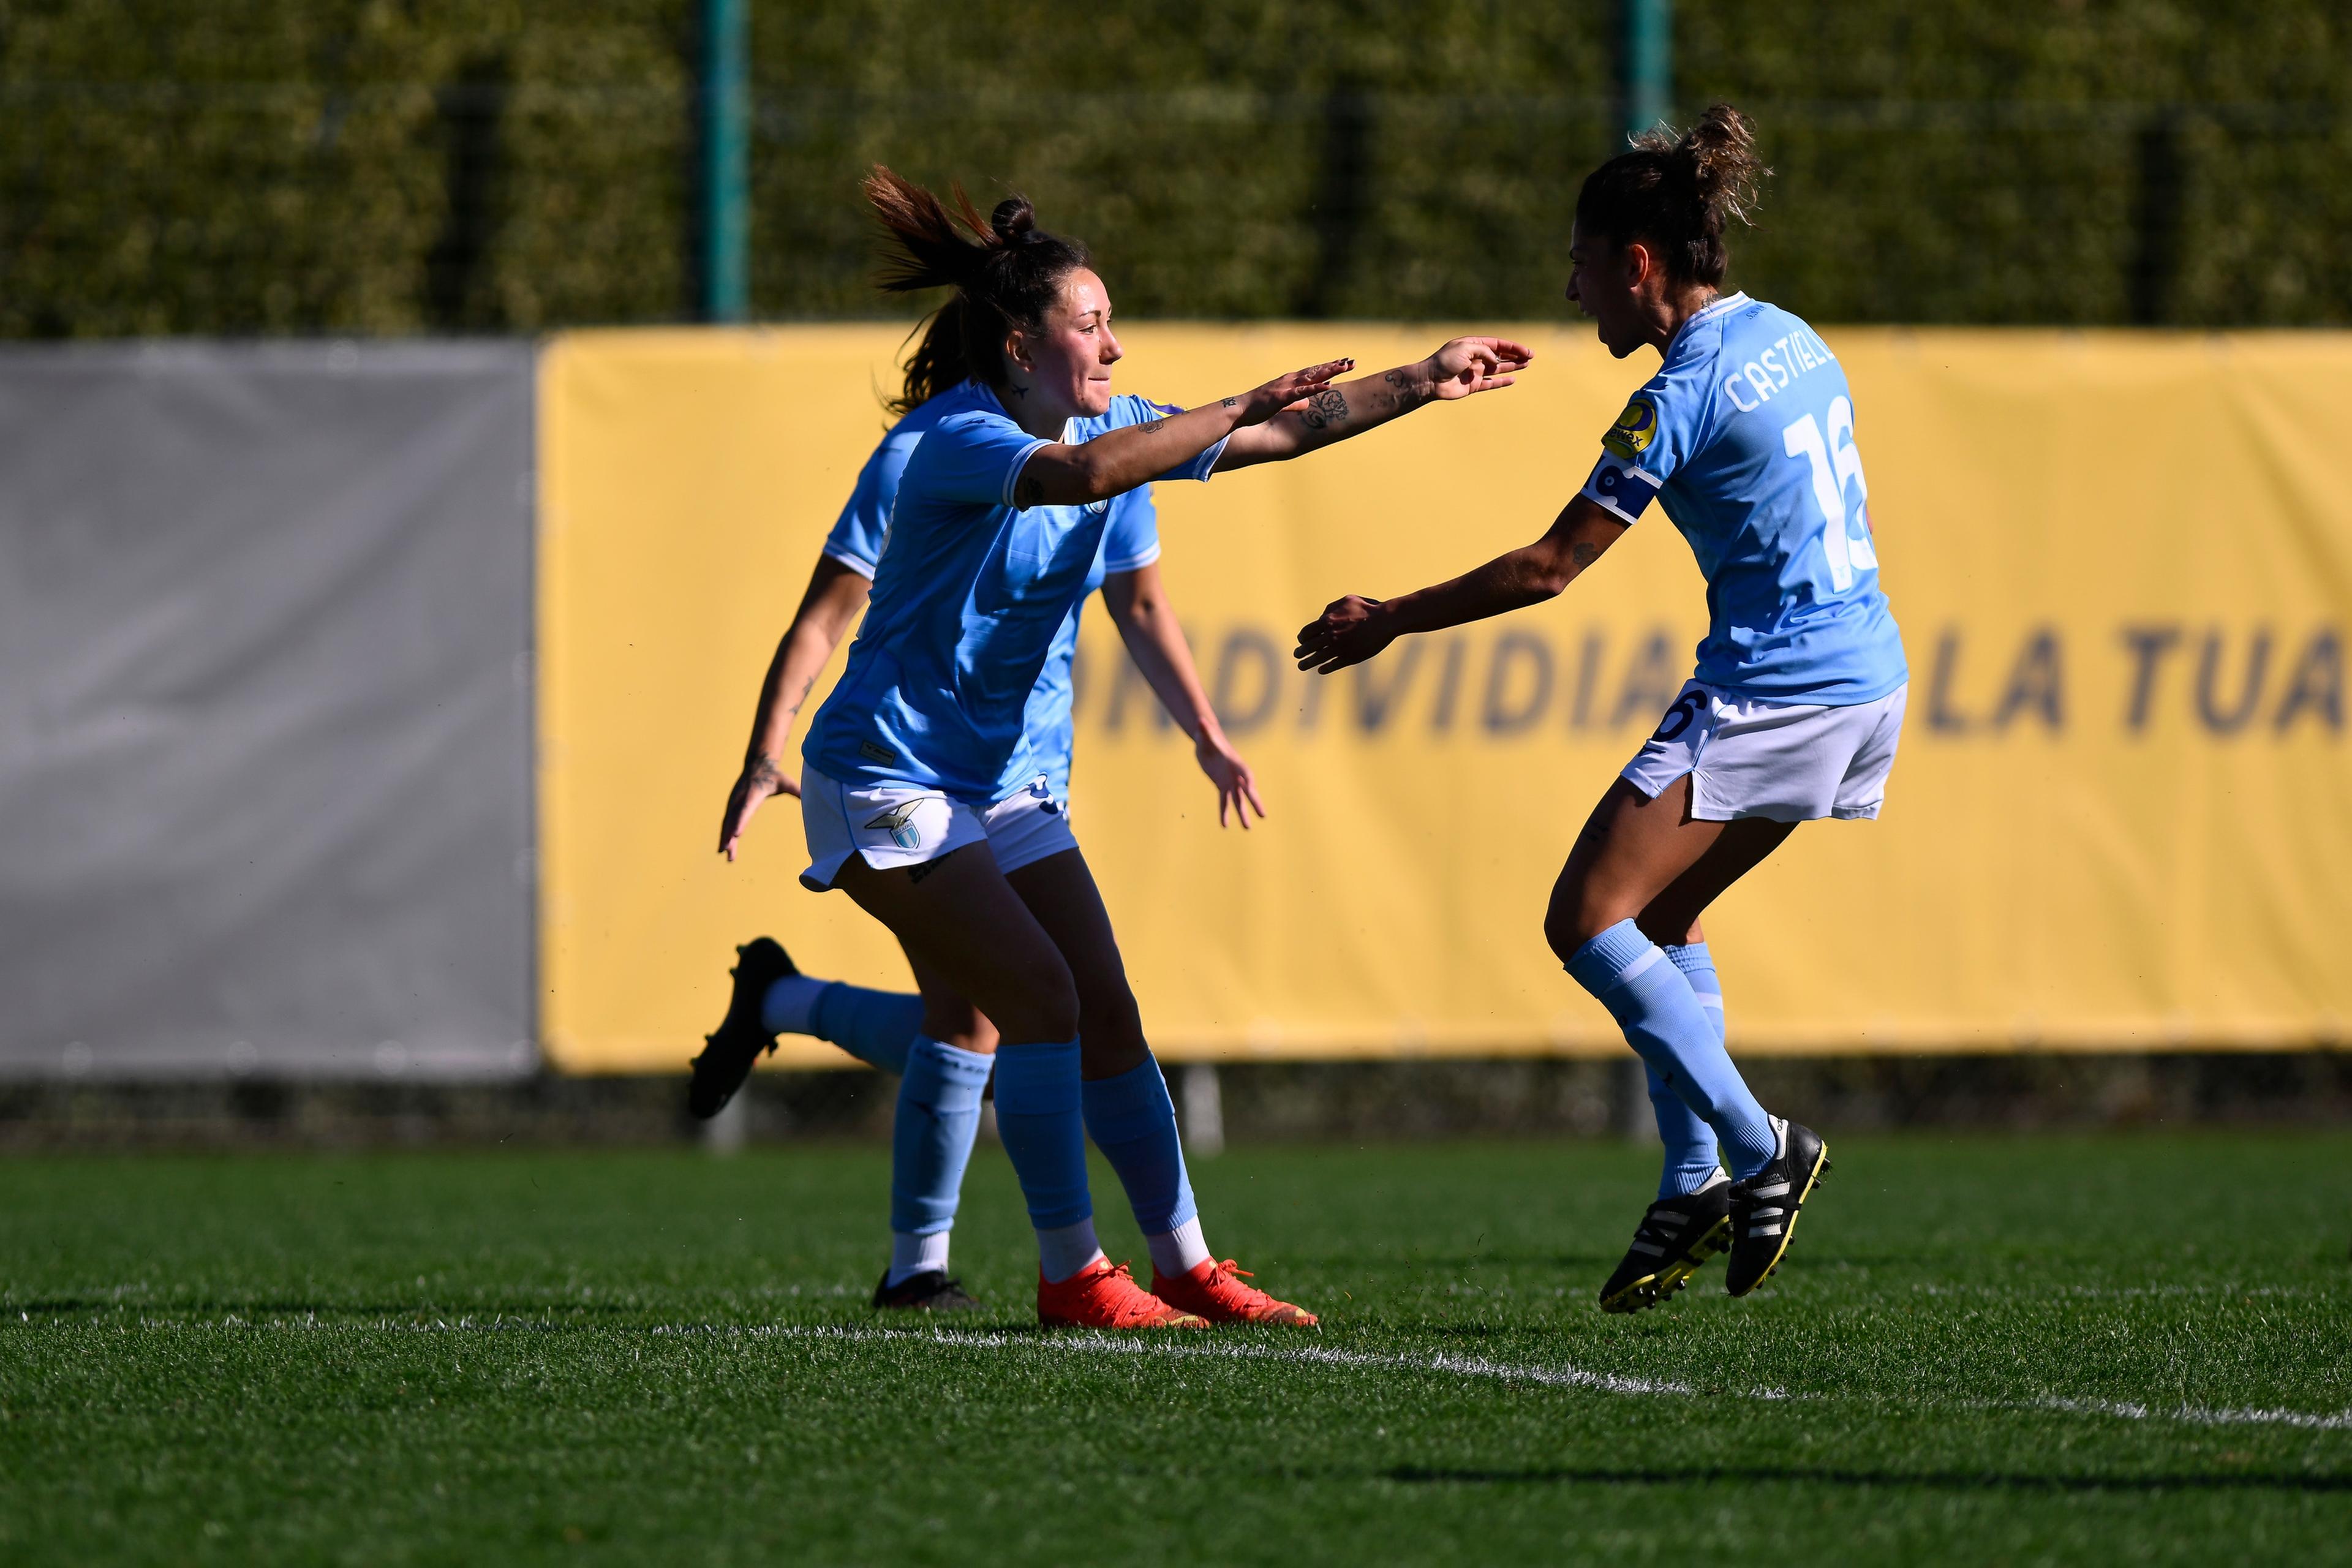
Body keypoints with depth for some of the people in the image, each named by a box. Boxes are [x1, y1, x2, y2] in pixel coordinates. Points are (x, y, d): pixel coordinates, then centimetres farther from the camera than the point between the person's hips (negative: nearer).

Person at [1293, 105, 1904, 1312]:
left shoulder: (1683, 394, -15)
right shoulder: (1786, 338, 11)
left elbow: (1550, 566, -12)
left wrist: (1391, 621, -3)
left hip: (1768, 692, -10)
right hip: (1866, 675, 10)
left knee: (1587, 919, -7)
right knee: (1659, 915, 18)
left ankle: (1755, 1149, -10)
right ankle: (1695, 1185, 11)